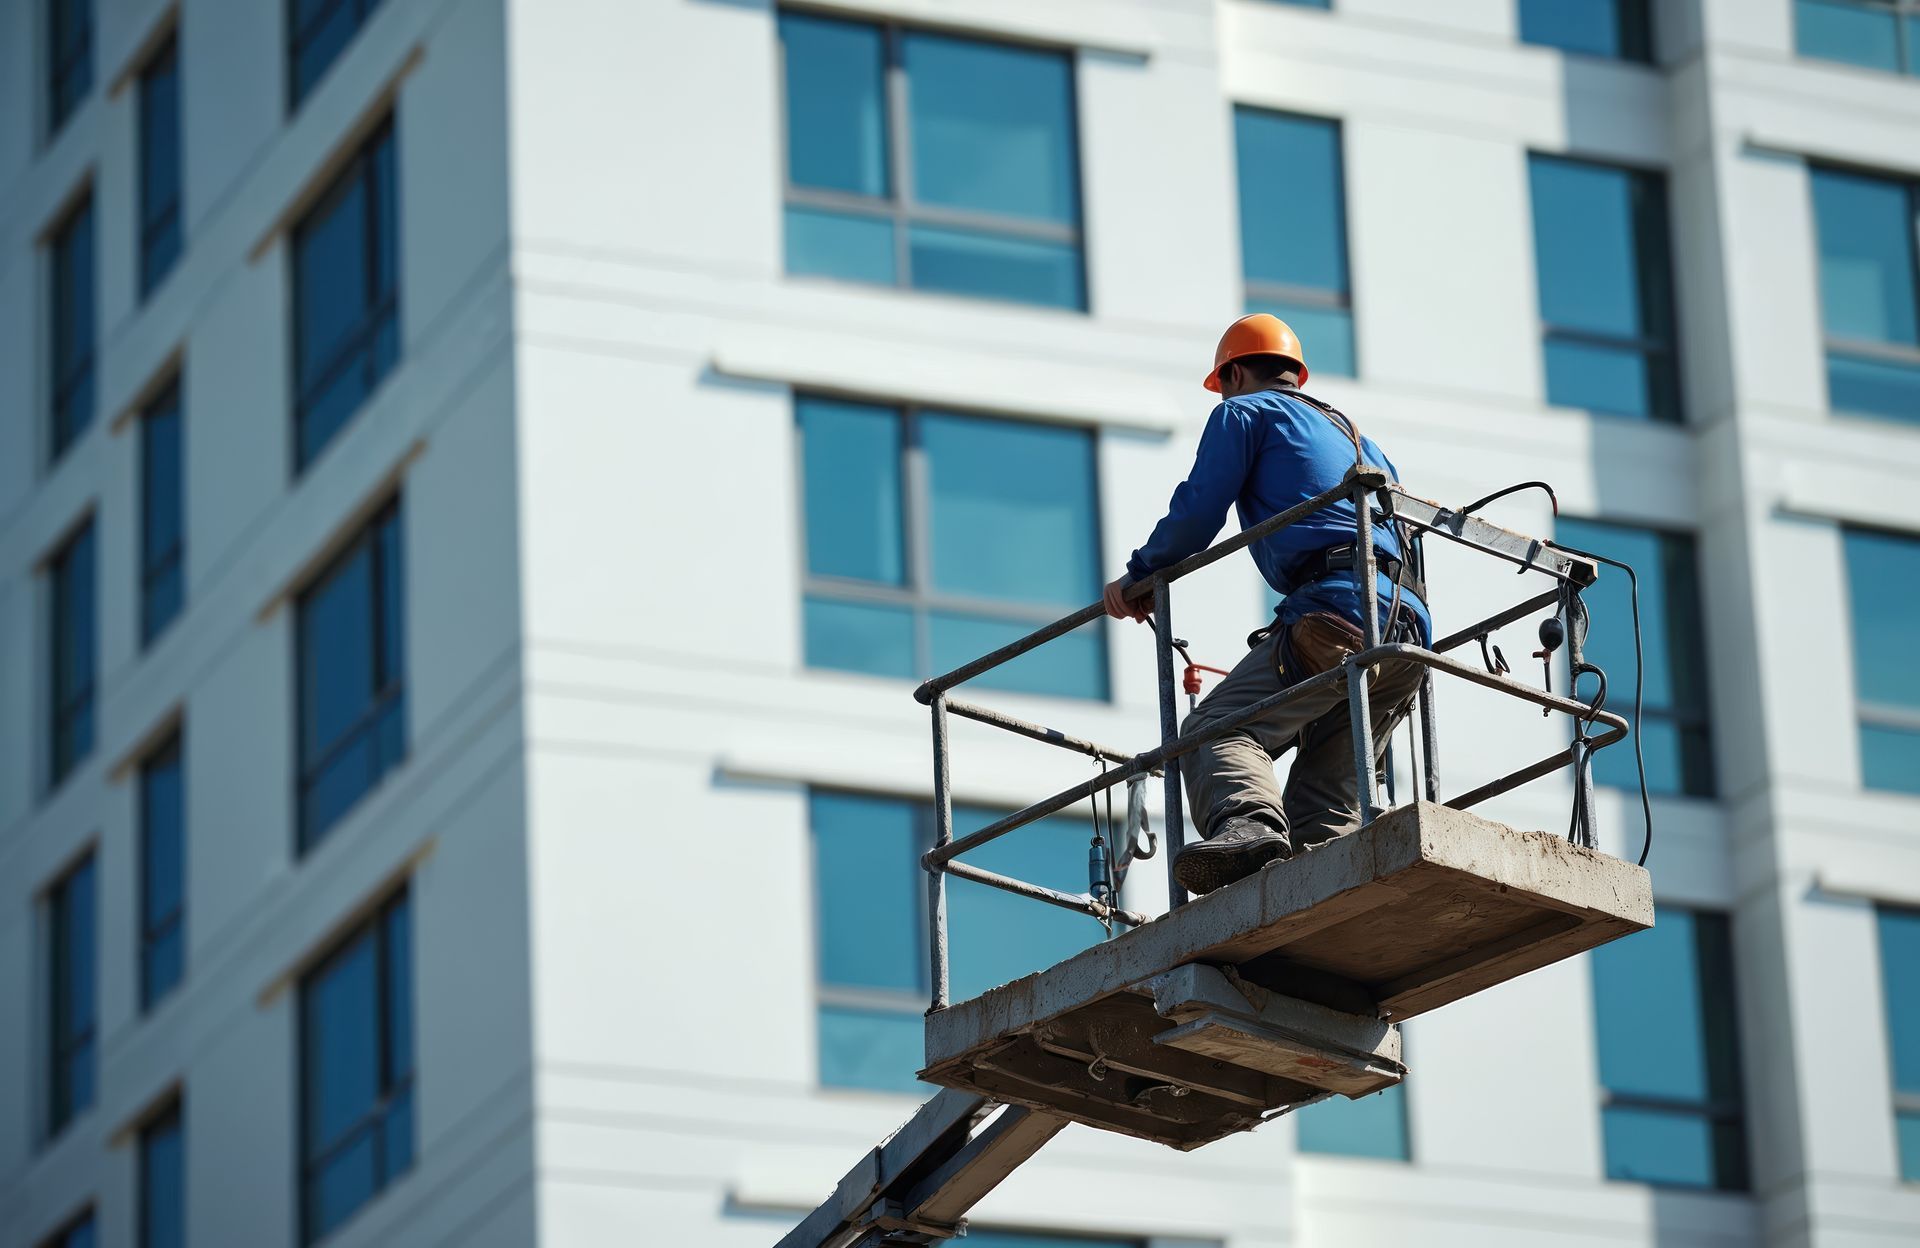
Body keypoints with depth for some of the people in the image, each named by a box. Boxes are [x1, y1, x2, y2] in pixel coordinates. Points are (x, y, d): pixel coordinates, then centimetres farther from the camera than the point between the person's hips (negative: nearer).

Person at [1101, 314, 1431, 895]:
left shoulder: (1244, 412, 14)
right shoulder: (1353, 434, 37)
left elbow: (1197, 512, 5)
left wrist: (1138, 577, 21)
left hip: (1335, 605, -7)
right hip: (1411, 625, 7)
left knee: (1217, 727, -17)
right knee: (1325, 799, 8)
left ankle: (1244, 823, -46)